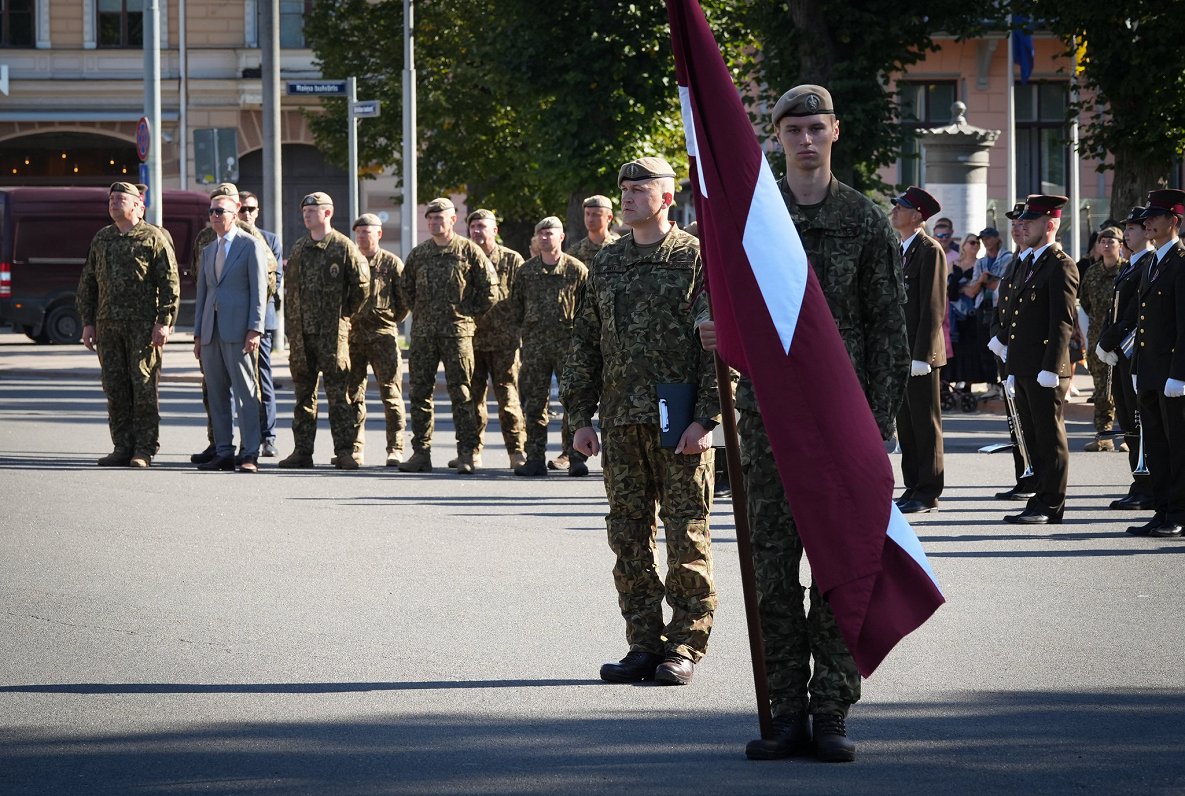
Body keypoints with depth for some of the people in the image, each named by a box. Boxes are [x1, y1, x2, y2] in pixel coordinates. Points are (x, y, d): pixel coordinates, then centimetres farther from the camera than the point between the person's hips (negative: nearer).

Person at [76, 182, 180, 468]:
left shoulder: (154, 238, -1)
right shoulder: (101, 239, 16)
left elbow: (170, 283, -5)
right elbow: (88, 282, 19)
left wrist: (164, 322, -12)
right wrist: (87, 323, 11)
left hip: (143, 324, -5)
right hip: (108, 325, 5)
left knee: (144, 386, -5)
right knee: (115, 388, 5)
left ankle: (144, 450, -2)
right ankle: (122, 448, 10)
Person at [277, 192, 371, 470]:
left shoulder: (343, 247, -4)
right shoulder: (298, 249, 14)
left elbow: (361, 284, -3)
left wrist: (346, 312, 3)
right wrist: (294, 318, 15)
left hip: (332, 332, -6)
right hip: (301, 331, 6)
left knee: (339, 392, -6)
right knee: (303, 392, 9)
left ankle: (345, 451, -5)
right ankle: (302, 450, 13)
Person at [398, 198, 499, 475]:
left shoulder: (469, 251, 0)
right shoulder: (418, 254, 11)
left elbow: (490, 288, 3)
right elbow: (406, 288, 24)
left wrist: (470, 311, 4)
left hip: (457, 331, -4)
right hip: (423, 333, 4)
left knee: (461, 394, -5)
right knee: (420, 393, 3)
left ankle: (466, 454, -4)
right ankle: (421, 452, 8)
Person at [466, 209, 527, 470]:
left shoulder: (512, 260, 4)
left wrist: (519, 334, -5)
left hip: (503, 340, -4)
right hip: (471, 339, 4)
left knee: (508, 397, -5)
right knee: (472, 397, 5)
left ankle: (517, 452, -2)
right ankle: (472, 452, 11)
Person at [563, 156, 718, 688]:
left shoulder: (698, 259, -2)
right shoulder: (606, 264, 14)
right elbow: (584, 343, 16)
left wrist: (707, 419, -13)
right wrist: (579, 416, 9)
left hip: (681, 425, -5)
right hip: (621, 424, 5)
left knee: (687, 536, -2)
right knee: (630, 538, 7)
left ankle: (685, 648, 4)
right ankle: (645, 645, 13)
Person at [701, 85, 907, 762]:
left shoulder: (867, 223, 1)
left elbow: (889, 331, -1)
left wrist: (879, 426, -8)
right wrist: (724, 333, -10)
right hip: (769, 415, 2)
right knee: (773, 566, 1)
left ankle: (833, 714, 3)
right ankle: (787, 714, 6)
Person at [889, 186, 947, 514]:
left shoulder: (930, 251, -11)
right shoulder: (900, 250, 17)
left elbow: (933, 308, -15)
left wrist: (921, 355, -19)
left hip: (920, 353, -9)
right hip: (899, 352, 9)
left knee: (925, 422, -3)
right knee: (905, 422, 11)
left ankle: (928, 493, 1)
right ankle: (913, 487, 16)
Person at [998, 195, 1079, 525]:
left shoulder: (1061, 266, -9)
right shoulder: (1025, 265, 19)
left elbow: (1063, 321, -15)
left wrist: (1050, 368, -20)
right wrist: (1012, 370, 19)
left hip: (1046, 371, -9)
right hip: (1024, 370, 9)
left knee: (1050, 437, -4)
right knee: (1033, 438, 11)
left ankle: (1050, 506, -2)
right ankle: (1043, 501, 15)